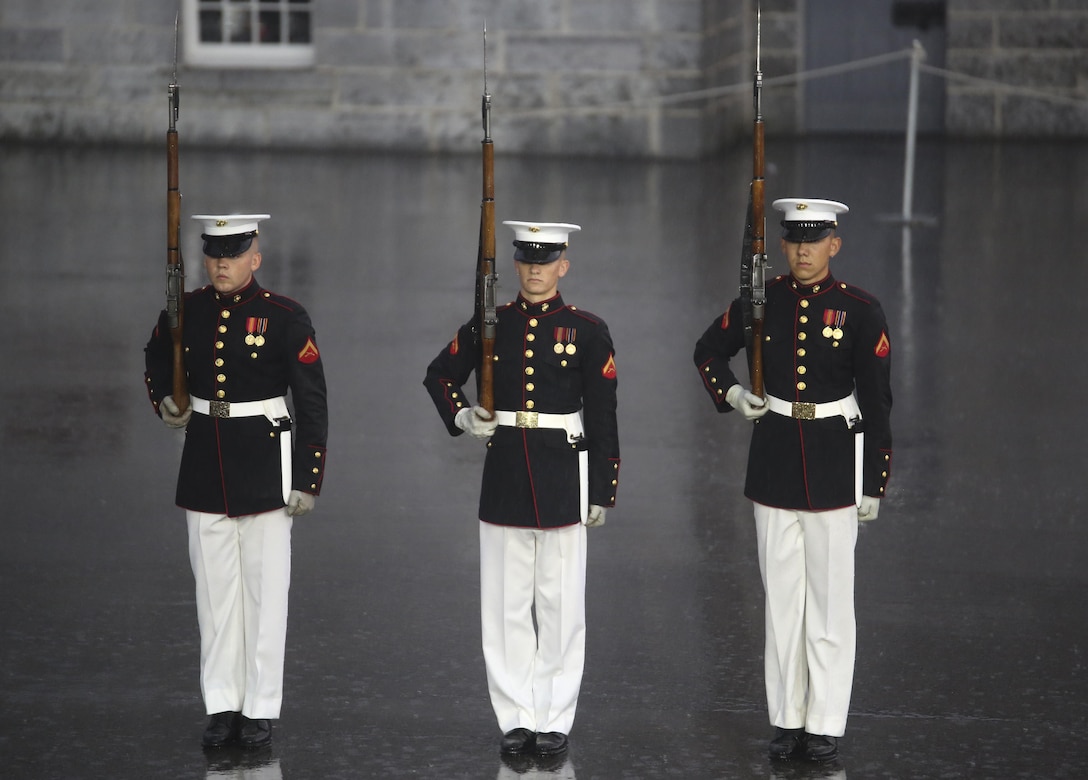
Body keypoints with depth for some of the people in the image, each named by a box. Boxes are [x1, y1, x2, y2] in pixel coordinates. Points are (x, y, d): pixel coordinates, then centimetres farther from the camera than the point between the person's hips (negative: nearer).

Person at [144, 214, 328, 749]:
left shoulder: (285, 318, -8)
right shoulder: (184, 312, 2)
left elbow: (312, 404, -6)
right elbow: (157, 364, 24)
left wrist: (307, 480, -9)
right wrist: (164, 402, 3)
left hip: (265, 467, -4)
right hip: (205, 463, 4)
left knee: (264, 589, 2)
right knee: (214, 588, 7)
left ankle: (260, 709, 9)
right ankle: (222, 706, 14)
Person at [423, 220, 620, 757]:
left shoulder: (587, 331, -1)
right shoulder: (489, 325, 4)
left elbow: (602, 420, 0)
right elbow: (438, 376, 18)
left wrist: (601, 492, -2)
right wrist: (460, 418, 0)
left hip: (563, 472, -2)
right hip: (504, 470, 2)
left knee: (560, 603, 2)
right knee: (505, 604, 4)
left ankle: (555, 720, 9)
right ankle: (516, 718, 12)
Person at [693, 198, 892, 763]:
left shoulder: (860, 311, -6)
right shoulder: (760, 301, 1)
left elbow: (877, 403, -4)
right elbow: (709, 351, 17)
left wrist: (874, 483, -5)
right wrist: (730, 394, -3)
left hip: (834, 466, -3)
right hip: (773, 460, 3)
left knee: (830, 597, 1)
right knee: (781, 595, 8)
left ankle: (826, 725, 7)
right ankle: (787, 720, 16)